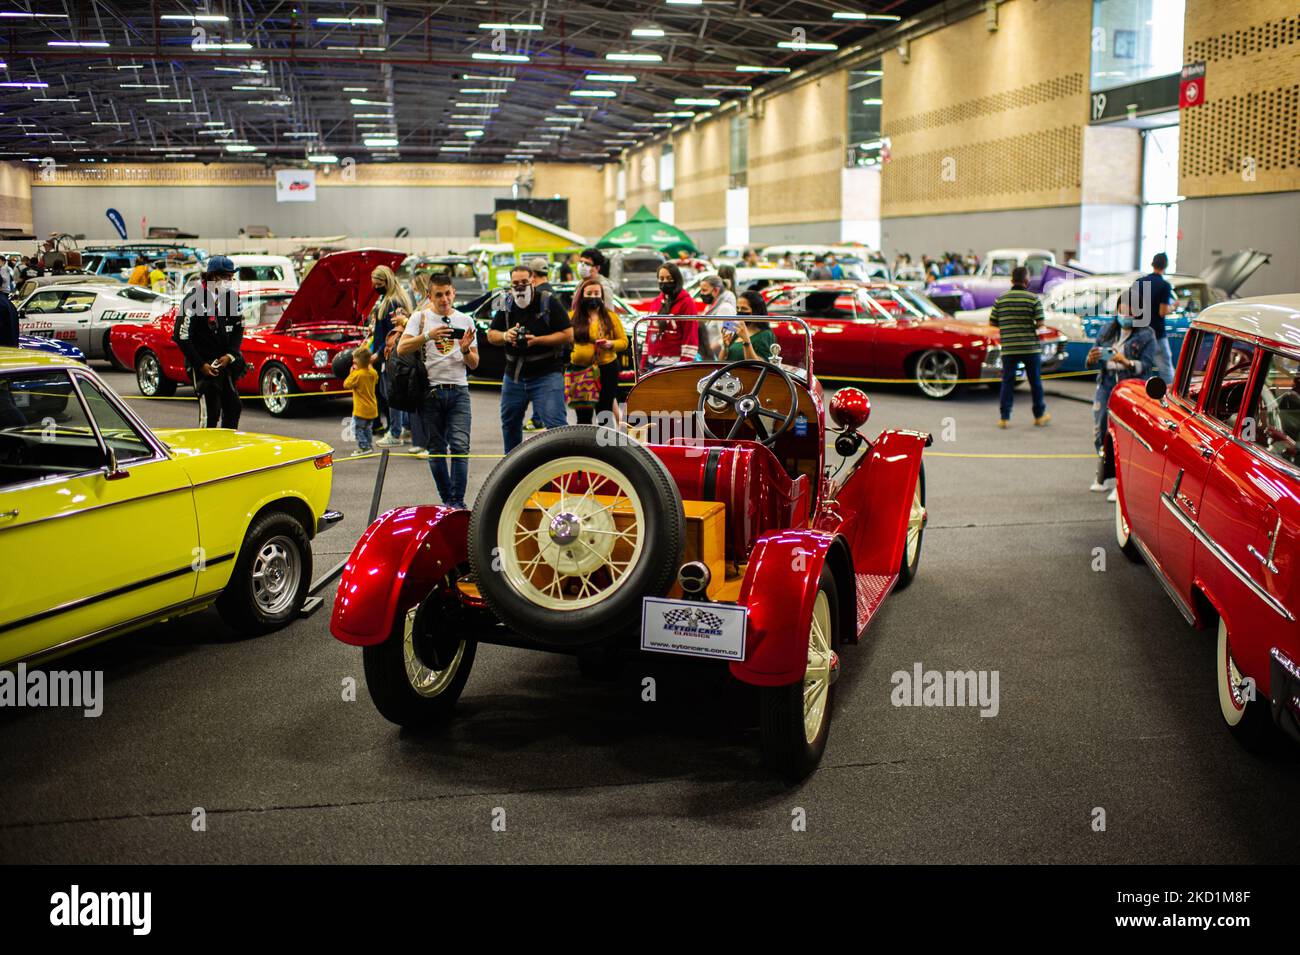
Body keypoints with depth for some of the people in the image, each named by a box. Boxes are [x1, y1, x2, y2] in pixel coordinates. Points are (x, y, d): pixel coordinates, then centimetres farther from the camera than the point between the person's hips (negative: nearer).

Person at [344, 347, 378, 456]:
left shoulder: (357, 374, -20)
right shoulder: (373, 373, 1)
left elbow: (346, 385, -13)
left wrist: (351, 372, -3)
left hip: (361, 409, -8)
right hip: (372, 408, 8)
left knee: (358, 428, -1)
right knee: (368, 429, 20)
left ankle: (364, 447, -8)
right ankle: (368, 446, 26)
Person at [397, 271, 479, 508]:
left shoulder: (465, 320, 13)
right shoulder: (420, 318, 8)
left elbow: (474, 364, 13)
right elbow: (401, 349, -6)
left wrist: (465, 349, -8)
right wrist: (428, 335, -18)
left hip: (458, 390, 0)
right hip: (430, 391, 0)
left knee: (460, 446, -12)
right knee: (436, 448, 4)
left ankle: (457, 502, -11)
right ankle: (446, 500, 13)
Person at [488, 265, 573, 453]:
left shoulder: (549, 302, -6)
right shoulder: (506, 305, 9)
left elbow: (568, 335, -10)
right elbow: (491, 335, 13)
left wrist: (537, 340, -19)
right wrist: (505, 336, -10)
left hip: (547, 375, -6)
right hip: (514, 375, 6)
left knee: (556, 423, -16)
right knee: (509, 423, 16)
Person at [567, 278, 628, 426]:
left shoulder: (610, 317, 4)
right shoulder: (573, 317, 3)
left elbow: (624, 341, 5)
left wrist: (610, 344, -14)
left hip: (607, 368, 0)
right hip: (580, 369, 0)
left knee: (604, 412, 5)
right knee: (583, 415, 4)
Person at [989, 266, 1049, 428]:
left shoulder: (1000, 299, 1)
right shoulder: (1034, 299, -6)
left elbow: (992, 322, 4)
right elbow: (1040, 323, -8)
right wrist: (1031, 327, 12)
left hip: (1008, 347, 2)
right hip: (1030, 347, -2)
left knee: (1007, 382, 6)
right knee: (1035, 381, 10)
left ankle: (1004, 418, 3)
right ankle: (1039, 416, 19)